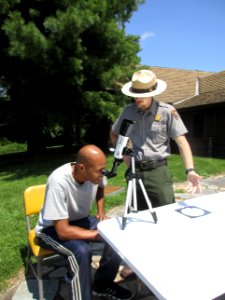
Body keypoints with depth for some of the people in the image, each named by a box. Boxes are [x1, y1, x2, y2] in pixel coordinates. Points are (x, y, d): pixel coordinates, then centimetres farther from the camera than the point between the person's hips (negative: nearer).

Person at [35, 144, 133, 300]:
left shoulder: (94, 173, -17)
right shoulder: (58, 182, -35)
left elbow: (100, 187, 10)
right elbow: (63, 231, -32)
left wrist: (101, 210, -3)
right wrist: (99, 233, -27)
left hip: (80, 220, 6)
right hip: (52, 229, -5)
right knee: (82, 251, -33)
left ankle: (103, 283, 10)